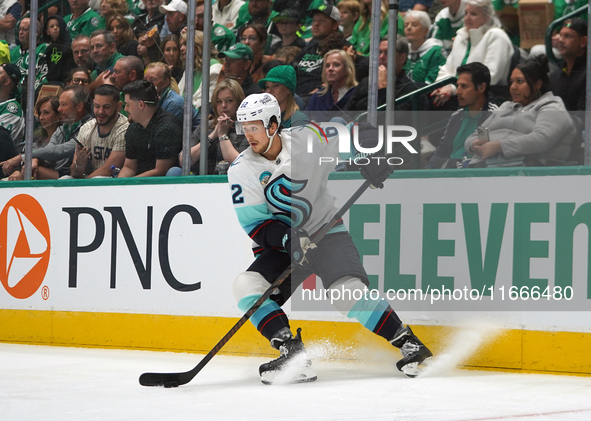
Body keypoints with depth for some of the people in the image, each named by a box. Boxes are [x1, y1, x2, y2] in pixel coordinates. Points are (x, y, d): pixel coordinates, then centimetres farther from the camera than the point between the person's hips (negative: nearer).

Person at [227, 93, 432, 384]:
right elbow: (255, 225, -10)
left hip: (326, 232, -3)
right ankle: (293, 355, -23)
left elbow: (357, 133, 0)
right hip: (281, 245, 3)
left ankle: (408, 344, -14)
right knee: (246, 288, -21)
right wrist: (285, 238, -28)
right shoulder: (242, 171, -7)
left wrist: (370, 158, -19)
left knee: (349, 292, -25)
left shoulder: (308, 141, -12)